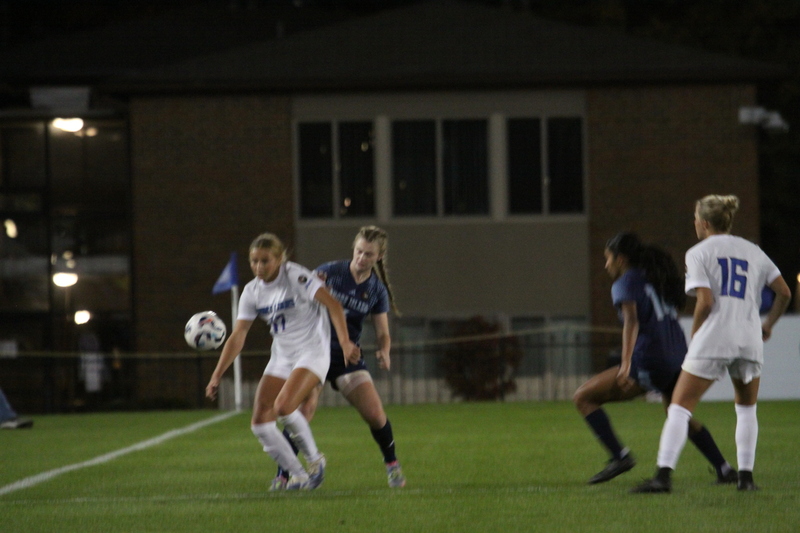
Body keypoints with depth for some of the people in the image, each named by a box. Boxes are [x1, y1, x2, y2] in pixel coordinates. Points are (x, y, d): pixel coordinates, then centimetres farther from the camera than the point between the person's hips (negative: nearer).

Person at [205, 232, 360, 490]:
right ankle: (298, 475, 5)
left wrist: (345, 342, -31)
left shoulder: (295, 276, -14)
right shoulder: (252, 292, 3)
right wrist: (217, 376, -1)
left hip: (312, 352, -7)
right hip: (281, 359, 7)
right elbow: (237, 337, 5)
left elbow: (334, 305, -19)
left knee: (283, 406, -27)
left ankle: (315, 461, -5)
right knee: (260, 422, -6)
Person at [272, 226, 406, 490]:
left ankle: (392, 465, 21)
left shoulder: (377, 291, 3)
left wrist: (384, 352, -15)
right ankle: (281, 476, -12)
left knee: (375, 413, -6)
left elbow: (382, 333, 7)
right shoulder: (329, 272, -5)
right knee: (302, 412, -19)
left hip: (347, 356, 2)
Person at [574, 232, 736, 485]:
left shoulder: (625, 283, -4)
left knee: (583, 397, -1)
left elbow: (631, 321, -19)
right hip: (678, 360, 8)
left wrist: (626, 364, -31)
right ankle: (724, 470, 30)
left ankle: (620, 456, -13)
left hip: (647, 363, -8)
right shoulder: (656, 279, 20)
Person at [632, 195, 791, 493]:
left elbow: (705, 302, -9)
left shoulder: (699, 253, 2)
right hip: (749, 340, 4)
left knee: (680, 406, -3)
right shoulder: (752, 251, 16)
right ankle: (745, 476, 13)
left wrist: (694, 335, 4)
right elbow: (784, 292, 14)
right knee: (746, 408, 23)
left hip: (712, 341, -4)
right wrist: (768, 324, 27)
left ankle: (664, 475, -15)